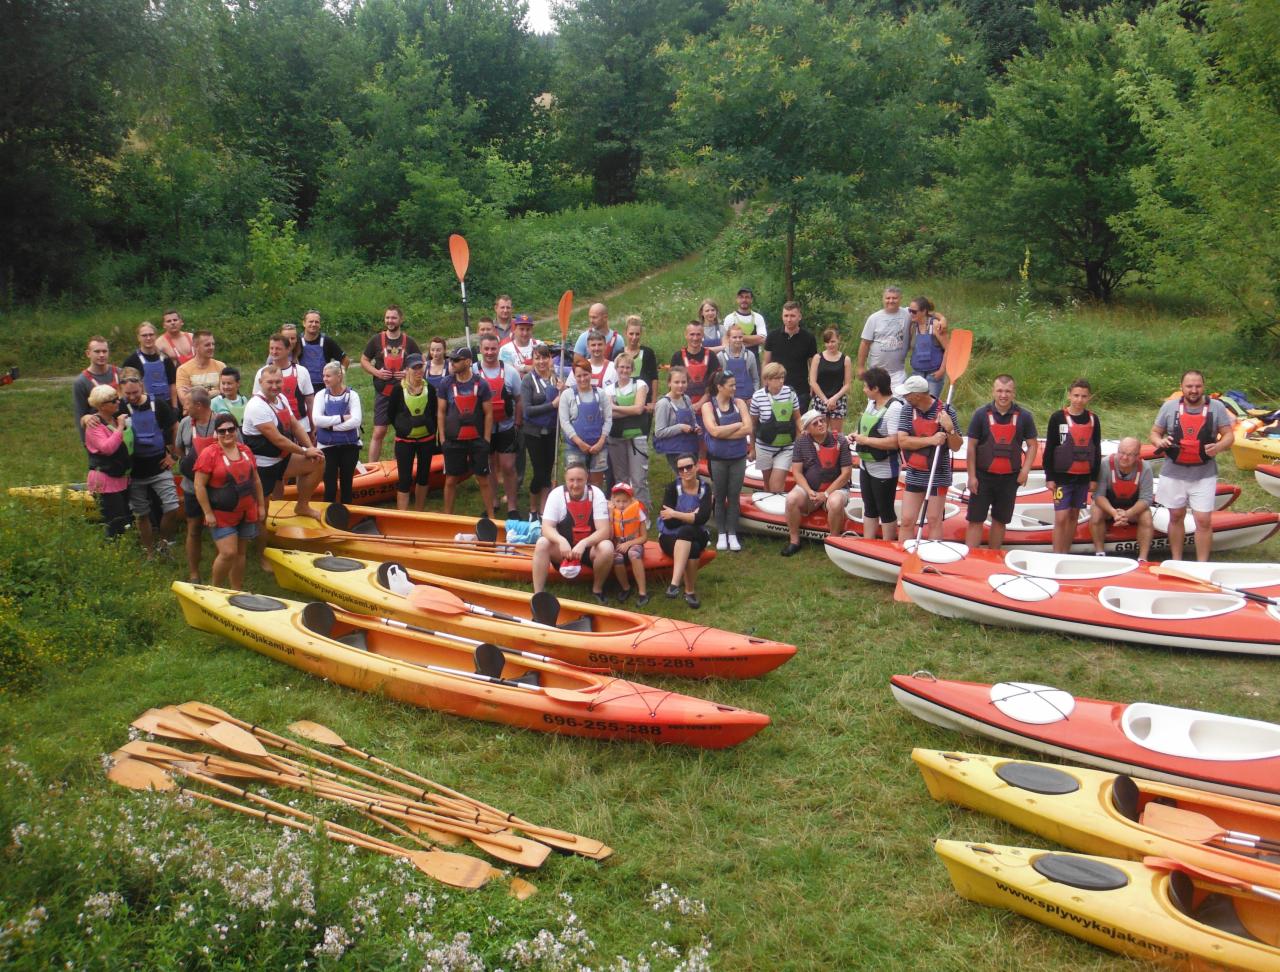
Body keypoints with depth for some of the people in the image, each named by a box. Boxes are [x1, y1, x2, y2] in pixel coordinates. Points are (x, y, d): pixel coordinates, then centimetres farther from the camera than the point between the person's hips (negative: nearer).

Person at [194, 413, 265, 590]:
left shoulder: (245, 450, 6)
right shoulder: (209, 454, -12)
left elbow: (256, 480, 15)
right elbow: (199, 486, -13)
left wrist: (261, 505, 13)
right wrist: (208, 513, -15)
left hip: (247, 514, 6)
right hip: (222, 516, -5)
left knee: (240, 553, 12)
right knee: (228, 553, -11)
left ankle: (237, 590, 24)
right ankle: (216, 589, 10)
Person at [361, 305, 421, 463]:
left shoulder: (409, 342, 5)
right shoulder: (376, 340, 3)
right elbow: (364, 360, 10)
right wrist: (376, 372, -8)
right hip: (383, 393, -1)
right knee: (378, 433, -4)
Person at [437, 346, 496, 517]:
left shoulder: (481, 384, -3)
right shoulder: (446, 384, 1)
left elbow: (488, 413, 0)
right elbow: (441, 412, 4)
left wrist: (486, 440, -3)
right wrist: (442, 439, 0)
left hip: (477, 440, -1)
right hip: (453, 441, 1)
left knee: (483, 479, 4)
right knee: (451, 480, 7)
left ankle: (491, 516, 13)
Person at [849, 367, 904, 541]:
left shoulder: (894, 408, -23)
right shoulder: (871, 402, 5)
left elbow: (894, 442, -30)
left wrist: (865, 440, -22)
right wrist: (857, 435, 0)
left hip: (883, 471, -9)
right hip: (866, 467, 9)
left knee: (886, 512, 5)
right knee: (869, 509, 18)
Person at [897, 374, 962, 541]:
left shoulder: (946, 411, -9)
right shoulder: (907, 410, -3)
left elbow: (956, 446, -4)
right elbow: (902, 441, -13)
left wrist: (950, 429, -23)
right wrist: (931, 440, -23)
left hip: (938, 476, -2)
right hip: (914, 475, 2)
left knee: (934, 521, 5)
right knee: (907, 521, 4)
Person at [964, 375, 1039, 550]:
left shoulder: (1023, 417, 0)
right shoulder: (981, 414, -5)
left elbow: (1032, 445, 7)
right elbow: (971, 447, -3)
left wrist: (1025, 470, -6)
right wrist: (971, 476, -6)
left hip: (1010, 478, 2)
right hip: (983, 476, -2)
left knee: (1000, 520, 11)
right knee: (975, 519, -3)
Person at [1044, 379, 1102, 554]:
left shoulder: (1093, 419, 5)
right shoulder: (1058, 417, -5)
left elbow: (1097, 450, 10)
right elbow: (1049, 449, -4)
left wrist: (1094, 478, 7)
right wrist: (1049, 477, -7)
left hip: (1083, 477, 4)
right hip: (1062, 476, -4)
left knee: (1074, 516, 9)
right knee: (1061, 517, -9)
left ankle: (1066, 554, 16)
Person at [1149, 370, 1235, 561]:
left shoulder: (1216, 407, -1)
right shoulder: (1169, 407, 1)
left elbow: (1229, 435, 0)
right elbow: (1154, 433, 7)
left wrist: (1219, 446, -22)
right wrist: (1159, 441, -17)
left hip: (1204, 475, -1)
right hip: (1174, 473, 1)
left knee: (1204, 521, -4)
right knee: (1176, 517, 12)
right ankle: (1176, 562, 25)